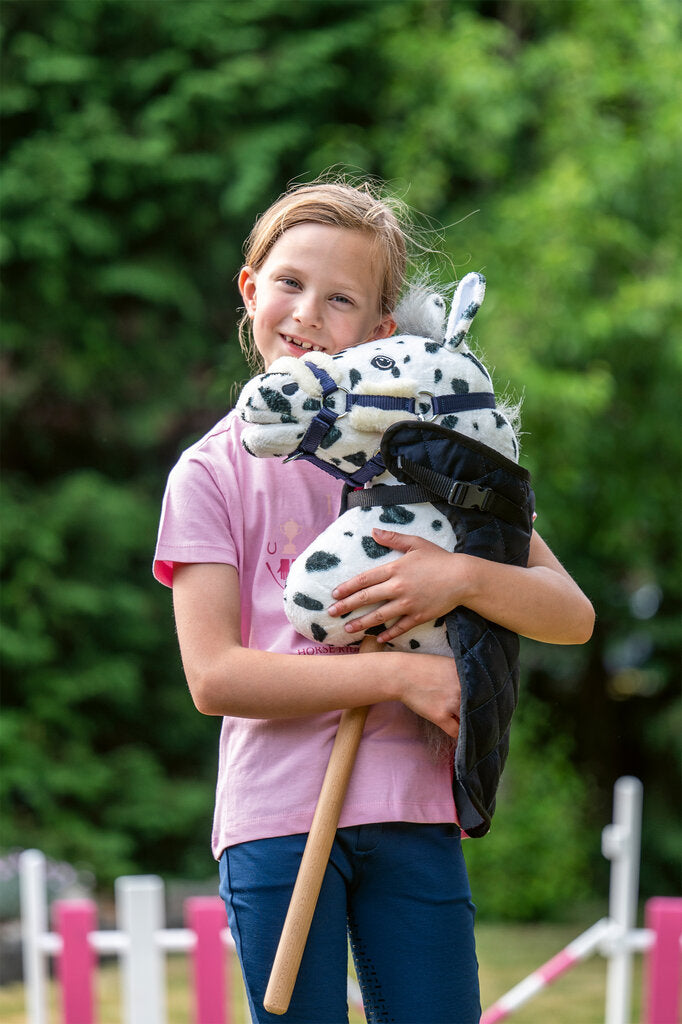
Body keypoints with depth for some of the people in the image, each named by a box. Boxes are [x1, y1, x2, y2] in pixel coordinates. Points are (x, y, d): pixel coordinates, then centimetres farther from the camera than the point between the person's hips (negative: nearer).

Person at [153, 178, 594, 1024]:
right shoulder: (213, 472, 2)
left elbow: (570, 616, 4)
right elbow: (214, 676, -9)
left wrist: (462, 578, -16)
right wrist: (400, 676, -14)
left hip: (413, 813, 2)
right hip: (277, 815, -2)